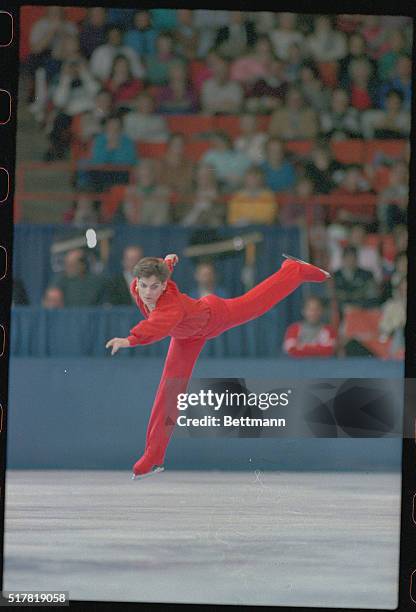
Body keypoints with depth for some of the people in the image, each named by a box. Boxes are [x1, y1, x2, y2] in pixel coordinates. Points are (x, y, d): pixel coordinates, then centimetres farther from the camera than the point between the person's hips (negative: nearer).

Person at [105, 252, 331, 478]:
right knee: (170, 387, 2)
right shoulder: (137, 288, -31)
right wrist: (167, 263, 17)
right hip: (188, 336, 6)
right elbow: (161, 270, -7)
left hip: (216, 315, -6)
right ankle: (154, 457, 7)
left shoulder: (173, 306, -51)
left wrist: (129, 340, -93)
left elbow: (157, 326, -76)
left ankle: (295, 269, 49)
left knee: (261, 302, 19)